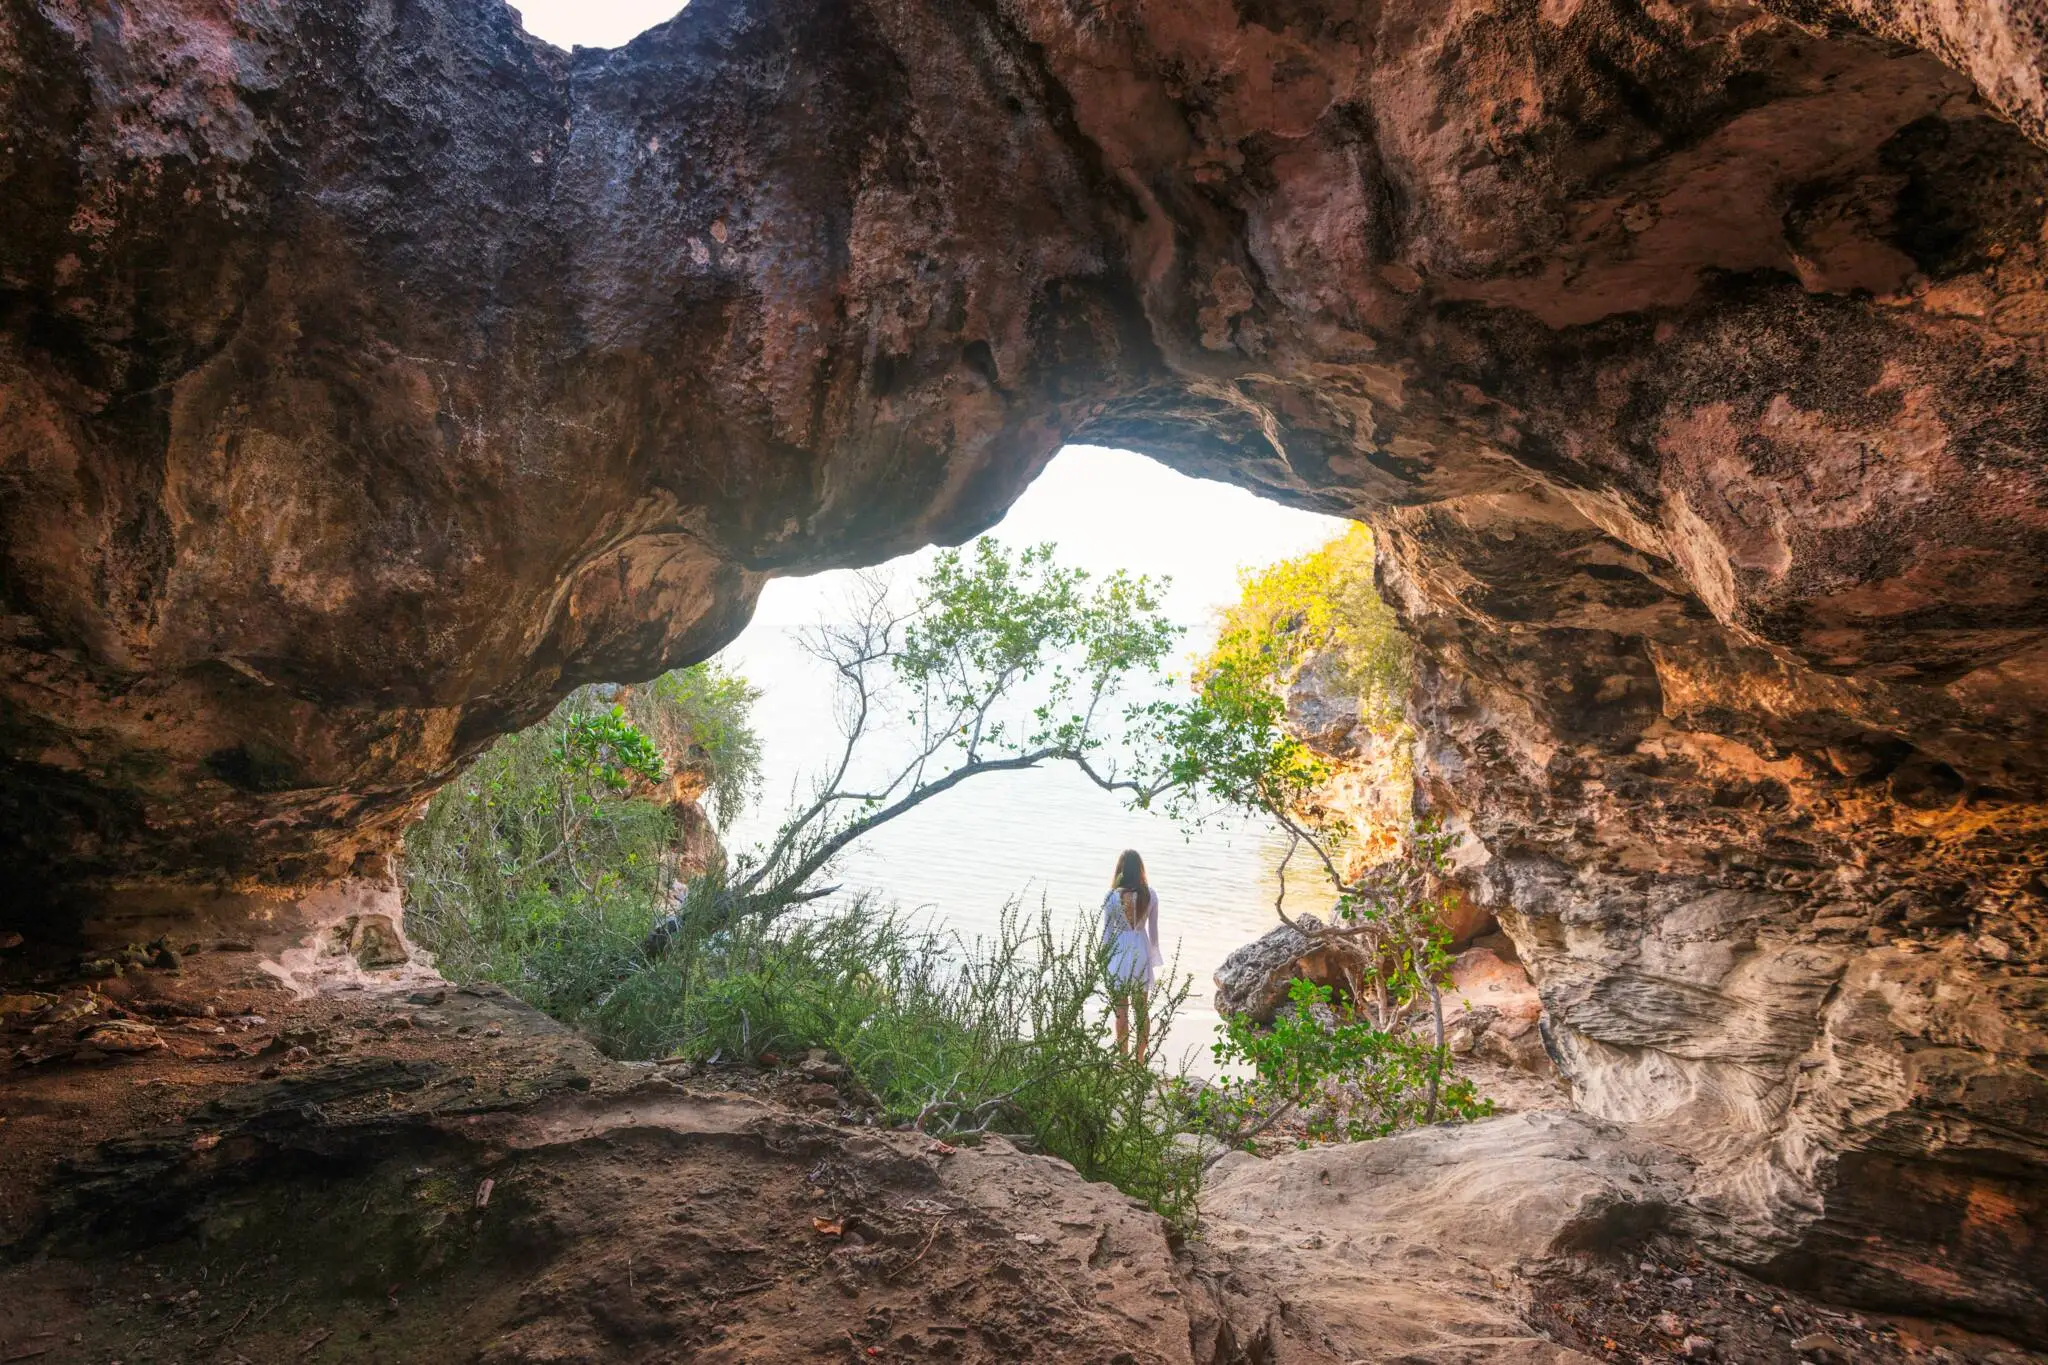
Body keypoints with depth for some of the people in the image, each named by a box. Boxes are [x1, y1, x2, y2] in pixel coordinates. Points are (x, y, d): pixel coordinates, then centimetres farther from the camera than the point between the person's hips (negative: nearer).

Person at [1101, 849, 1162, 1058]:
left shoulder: (1112, 897, -14)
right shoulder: (1150, 895, -5)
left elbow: (1107, 932, -8)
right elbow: (1153, 929, 3)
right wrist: (1154, 955, 16)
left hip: (1119, 955, -3)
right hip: (1142, 953, 3)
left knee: (1122, 1013, 6)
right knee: (1142, 1010, 16)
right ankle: (1140, 1058, 25)